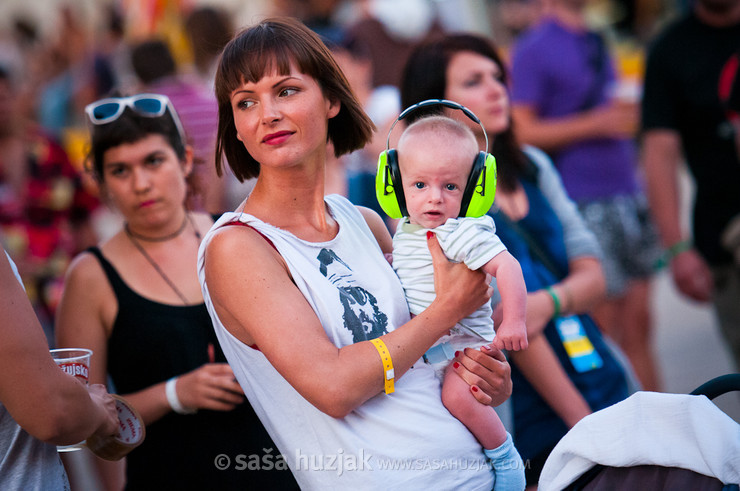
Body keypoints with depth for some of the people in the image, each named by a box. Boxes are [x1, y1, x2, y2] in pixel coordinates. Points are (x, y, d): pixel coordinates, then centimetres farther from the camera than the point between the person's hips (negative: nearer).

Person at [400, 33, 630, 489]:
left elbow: (592, 274, 4)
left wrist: (548, 301, -19)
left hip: (608, 388, 6)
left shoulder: (532, 166, 8)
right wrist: (582, 421, -15)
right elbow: (512, 328, -15)